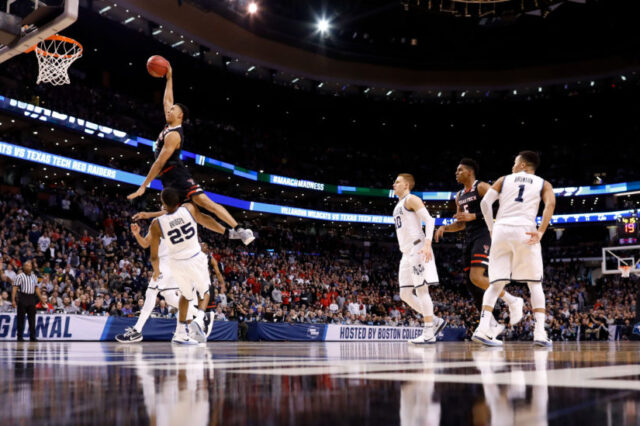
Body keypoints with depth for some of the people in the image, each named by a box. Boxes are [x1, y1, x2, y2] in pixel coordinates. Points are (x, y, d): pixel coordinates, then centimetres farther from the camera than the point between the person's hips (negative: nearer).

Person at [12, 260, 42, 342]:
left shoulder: (34, 277, 15)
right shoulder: (20, 276, -1)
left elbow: (37, 289, 20)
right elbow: (15, 288, -6)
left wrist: (41, 299, 14)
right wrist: (13, 300, -14)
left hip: (32, 298, 5)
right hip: (22, 298, -4)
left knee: (32, 318, 3)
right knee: (21, 318, 0)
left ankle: (32, 336, 5)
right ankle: (20, 336, 6)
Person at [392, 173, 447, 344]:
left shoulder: (411, 199, -2)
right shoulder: (398, 206, 25)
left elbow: (429, 220, -12)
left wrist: (427, 244, -24)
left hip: (418, 248, -10)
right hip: (406, 252, 10)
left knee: (421, 289, -10)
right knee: (405, 294, 6)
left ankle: (429, 333, -8)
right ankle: (436, 321, 12)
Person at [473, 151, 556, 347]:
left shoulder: (504, 180, 18)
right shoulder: (543, 184, 17)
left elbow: (485, 202, 6)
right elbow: (550, 204, -4)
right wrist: (541, 232, -8)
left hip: (501, 230, 1)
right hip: (525, 231, -1)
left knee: (497, 283, 6)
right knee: (535, 283, 10)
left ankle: (483, 328, -9)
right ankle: (540, 332, -1)